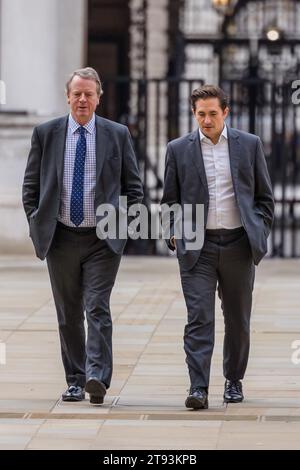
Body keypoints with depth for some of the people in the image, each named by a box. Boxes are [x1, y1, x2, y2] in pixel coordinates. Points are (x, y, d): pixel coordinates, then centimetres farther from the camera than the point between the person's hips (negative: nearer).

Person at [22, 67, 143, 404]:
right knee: (69, 314, 8)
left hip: (103, 238, -2)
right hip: (61, 237, 2)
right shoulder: (45, 134, 4)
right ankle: (75, 381, 15)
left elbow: (133, 187, 8)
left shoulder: (117, 135, 2)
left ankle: (97, 377, -19)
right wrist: (37, 224, 1)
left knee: (97, 309, -12)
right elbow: (30, 185, 9)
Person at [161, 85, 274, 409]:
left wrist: (259, 233, 1)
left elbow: (264, 196, 11)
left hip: (238, 245, 1)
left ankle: (233, 380, 26)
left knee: (238, 319, 10)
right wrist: (174, 233, -1)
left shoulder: (249, 145, 6)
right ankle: (198, 388, -14)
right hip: (196, 246, -1)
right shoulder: (179, 149, 5)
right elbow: (170, 200, 12)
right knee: (199, 318, -10)